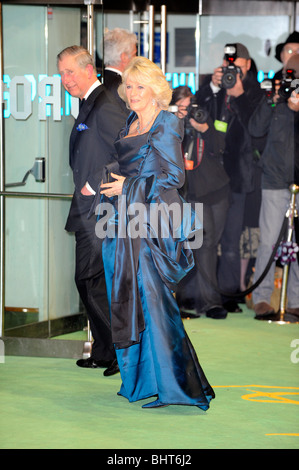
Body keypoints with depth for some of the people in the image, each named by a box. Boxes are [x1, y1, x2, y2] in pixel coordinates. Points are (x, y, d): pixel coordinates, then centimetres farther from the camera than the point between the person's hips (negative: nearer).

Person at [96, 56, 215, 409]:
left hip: (150, 221, -8)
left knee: (150, 298, -10)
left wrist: (128, 187, -8)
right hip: (123, 221, 8)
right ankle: (135, 380, 17)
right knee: (125, 298, 9)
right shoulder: (130, 125, 16)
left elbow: (174, 177, -10)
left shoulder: (167, 125, -6)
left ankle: (169, 386, -6)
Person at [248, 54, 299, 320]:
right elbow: (256, 129, -1)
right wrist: (272, 101, -9)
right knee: (268, 241, -3)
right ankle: (261, 298, 5)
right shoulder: (276, 98, 7)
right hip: (276, 180, 0)